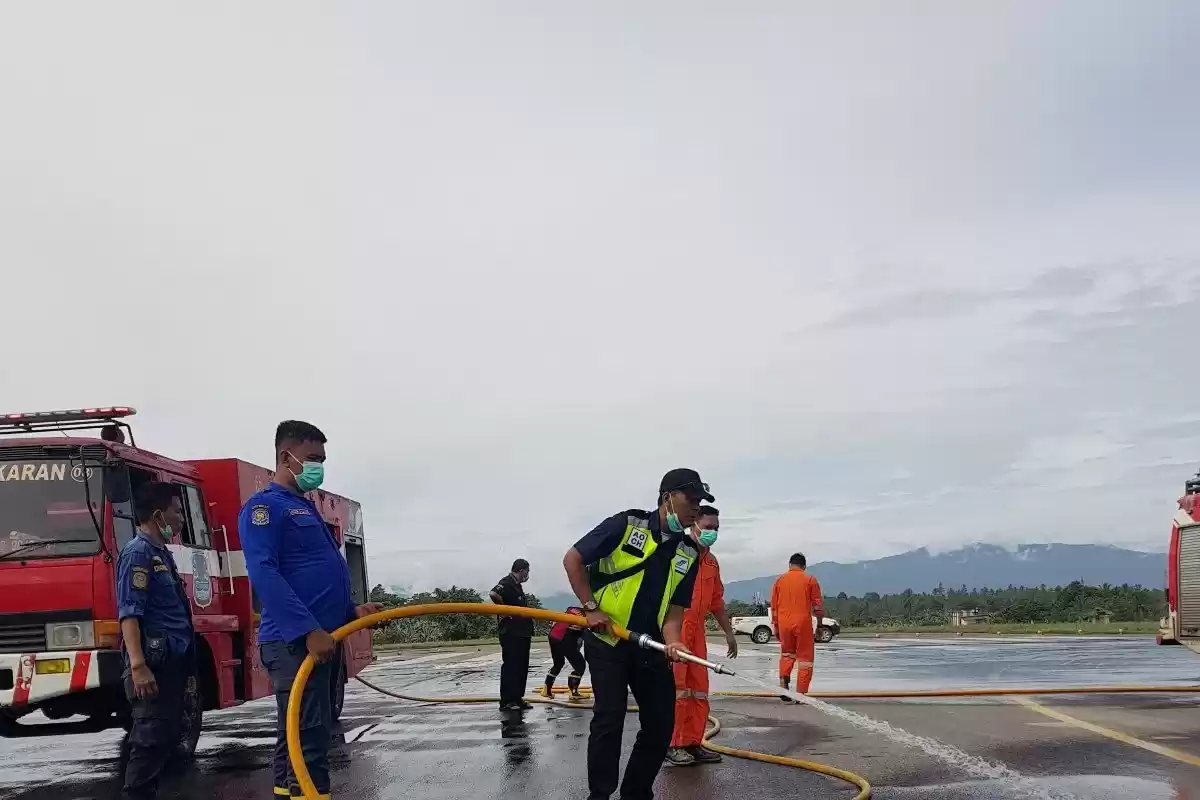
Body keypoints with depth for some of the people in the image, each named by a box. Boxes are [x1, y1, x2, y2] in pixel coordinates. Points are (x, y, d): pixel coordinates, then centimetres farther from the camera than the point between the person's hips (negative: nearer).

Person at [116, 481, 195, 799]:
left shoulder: (161, 553, 20)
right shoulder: (138, 552, -10)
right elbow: (129, 612, -19)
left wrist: (188, 667, 24)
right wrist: (138, 666, -27)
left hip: (172, 662, 10)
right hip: (154, 663, -10)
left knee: (168, 734, 12)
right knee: (152, 738, -11)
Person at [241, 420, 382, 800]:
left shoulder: (307, 509, 23)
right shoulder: (265, 506, -7)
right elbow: (263, 574, -19)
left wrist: (350, 610, 11)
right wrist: (309, 630, -25)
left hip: (323, 640, 10)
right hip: (294, 642, -10)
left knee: (307, 737, 12)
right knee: (308, 739, -13)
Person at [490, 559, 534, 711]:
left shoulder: (516, 585, 17)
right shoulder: (507, 583, -14)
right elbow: (494, 594, -34)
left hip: (522, 633, 10)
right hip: (511, 633, -10)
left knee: (522, 666, 13)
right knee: (510, 666, -6)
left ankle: (517, 698, 20)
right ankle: (506, 701, -3)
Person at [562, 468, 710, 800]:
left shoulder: (689, 554, 5)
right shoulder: (627, 524, -10)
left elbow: (674, 608, 3)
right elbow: (573, 559, -6)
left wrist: (672, 641, -18)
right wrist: (591, 607, -10)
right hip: (607, 640, -5)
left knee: (661, 722, 3)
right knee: (610, 718, -10)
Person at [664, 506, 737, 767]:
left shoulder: (712, 562, 16)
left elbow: (717, 601, 24)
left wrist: (729, 633, 26)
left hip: (696, 633, 8)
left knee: (699, 690, 9)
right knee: (675, 688, -7)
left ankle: (691, 743, 17)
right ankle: (671, 745, 0)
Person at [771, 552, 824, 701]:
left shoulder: (780, 580, 7)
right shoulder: (810, 580, 0)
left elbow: (774, 607, 9)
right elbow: (817, 606, 0)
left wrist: (776, 627, 17)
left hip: (784, 623, 3)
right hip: (803, 623, -3)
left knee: (787, 653, 22)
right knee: (805, 658, 6)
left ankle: (784, 682, 2)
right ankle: (801, 693, 3)